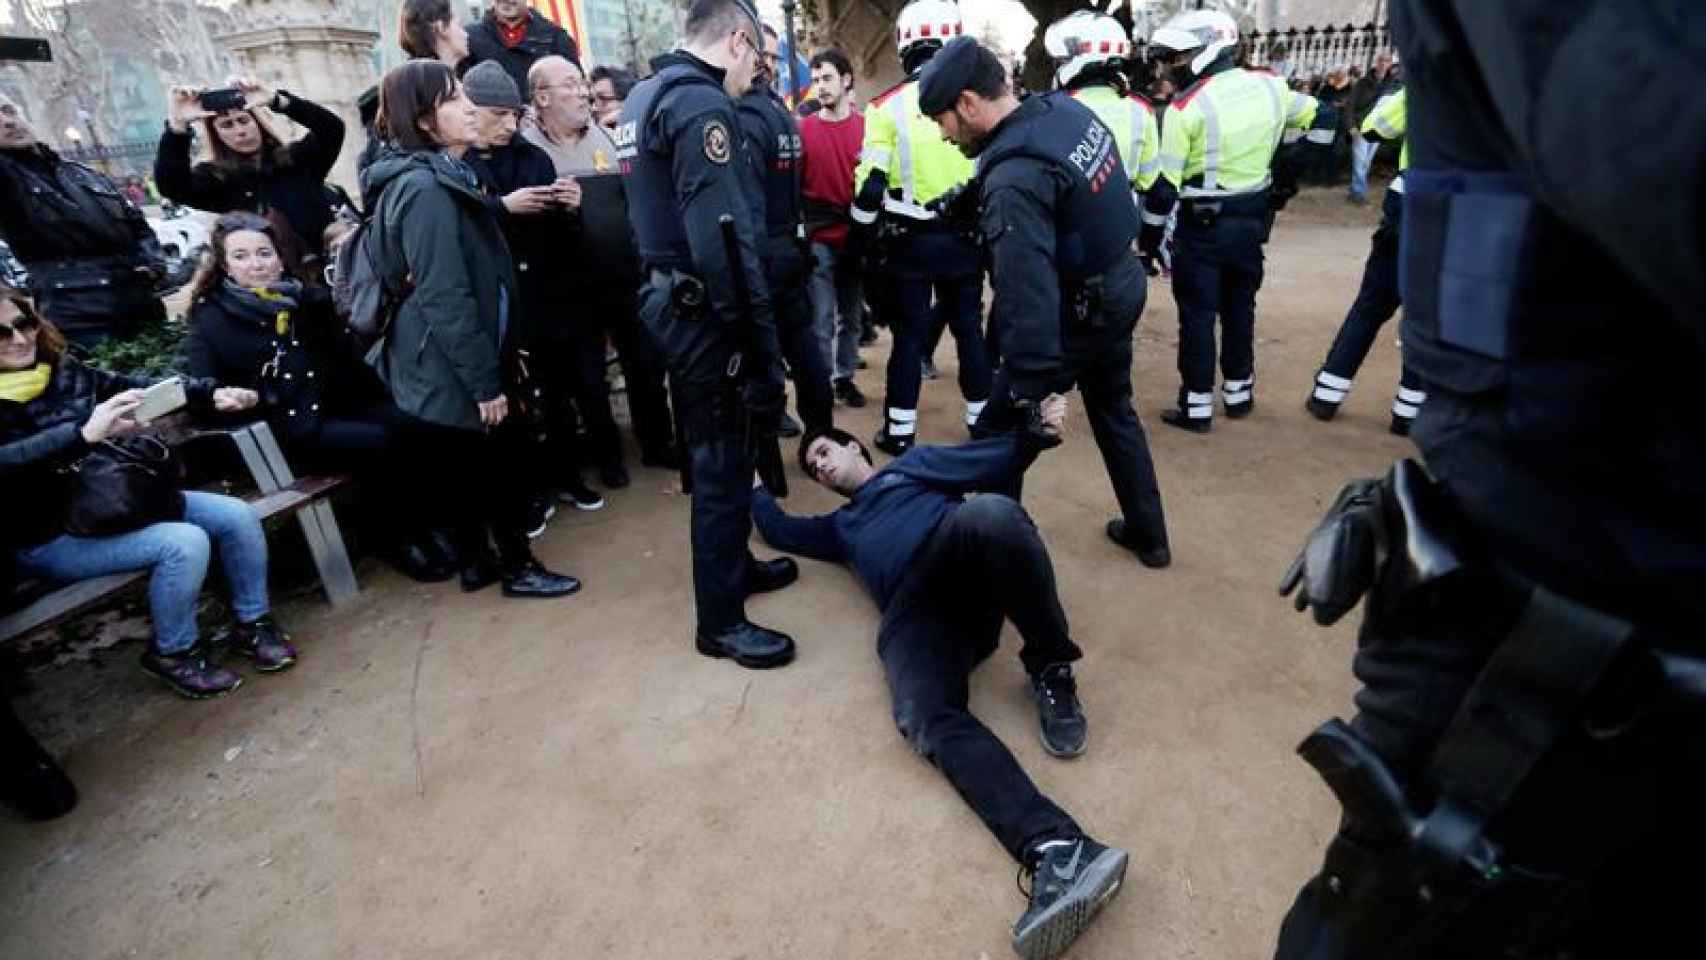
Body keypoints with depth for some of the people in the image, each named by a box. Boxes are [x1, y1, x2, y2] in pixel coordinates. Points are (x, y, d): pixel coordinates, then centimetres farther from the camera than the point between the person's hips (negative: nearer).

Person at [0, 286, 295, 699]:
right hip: (49, 535, -6)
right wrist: (85, 434, -43)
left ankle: (252, 623, 9)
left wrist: (212, 393, -7)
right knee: (184, 543, -28)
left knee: (237, 516, -8)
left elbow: (145, 387, 9)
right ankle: (174, 652, -4)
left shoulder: (66, 371, 5)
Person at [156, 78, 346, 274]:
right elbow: (170, 185, -9)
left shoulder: (297, 158, 9)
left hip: (326, 269, 0)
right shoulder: (213, 177, 9)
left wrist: (276, 100, -18)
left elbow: (332, 127, -5)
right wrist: (178, 124, -20)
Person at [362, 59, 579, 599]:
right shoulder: (427, 188, -20)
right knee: (500, 467, 2)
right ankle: (519, 567, 18)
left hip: (445, 366, 10)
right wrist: (485, 382, -21)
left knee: (464, 467, 17)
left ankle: (476, 564, 31)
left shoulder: (441, 177, 13)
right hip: (446, 369, -10)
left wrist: (485, 372, 20)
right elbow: (445, 298, -24)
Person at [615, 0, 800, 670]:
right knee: (723, 462, 0)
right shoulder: (701, 103, -16)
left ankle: (733, 564, 38)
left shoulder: (645, 94, 15)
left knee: (714, 452, 20)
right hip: (705, 311, -10)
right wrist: (762, 346, -23)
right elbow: (723, 240, -26)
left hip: (670, 298, 10)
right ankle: (721, 621, 14)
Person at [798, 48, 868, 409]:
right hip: (817, 239, -2)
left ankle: (845, 377, 22)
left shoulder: (867, 126, 4)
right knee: (821, 317, -3)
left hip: (856, 237, 2)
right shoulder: (803, 128, 2)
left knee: (851, 315, 9)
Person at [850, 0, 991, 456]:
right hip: (965, 237, 2)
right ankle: (982, 420, 23)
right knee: (969, 327, 14)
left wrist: (860, 241, 3)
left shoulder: (888, 105, -6)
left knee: (909, 335, 5)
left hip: (909, 240, -2)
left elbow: (871, 183, -8)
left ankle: (900, 432, 10)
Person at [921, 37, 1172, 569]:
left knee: (997, 435, 5)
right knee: (1114, 410, 25)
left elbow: (1029, 299, -34)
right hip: (1122, 285, 9)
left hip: (1077, 315, -9)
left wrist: (1028, 392, -31)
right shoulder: (1068, 109, -2)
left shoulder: (1015, 180, -29)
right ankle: (1148, 533, 40)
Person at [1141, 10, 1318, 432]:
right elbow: (1319, 122, 14)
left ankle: (1197, 407, 5)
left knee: (1197, 315, 2)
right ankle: (1239, 392, 27)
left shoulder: (1187, 106, -13)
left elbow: (1165, 185, -14)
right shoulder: (1270, 86, 3)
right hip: (1252, 220, 6)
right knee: (1240, 308, 17)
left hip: (1203, 225, -5)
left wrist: (1149, 238, -6)